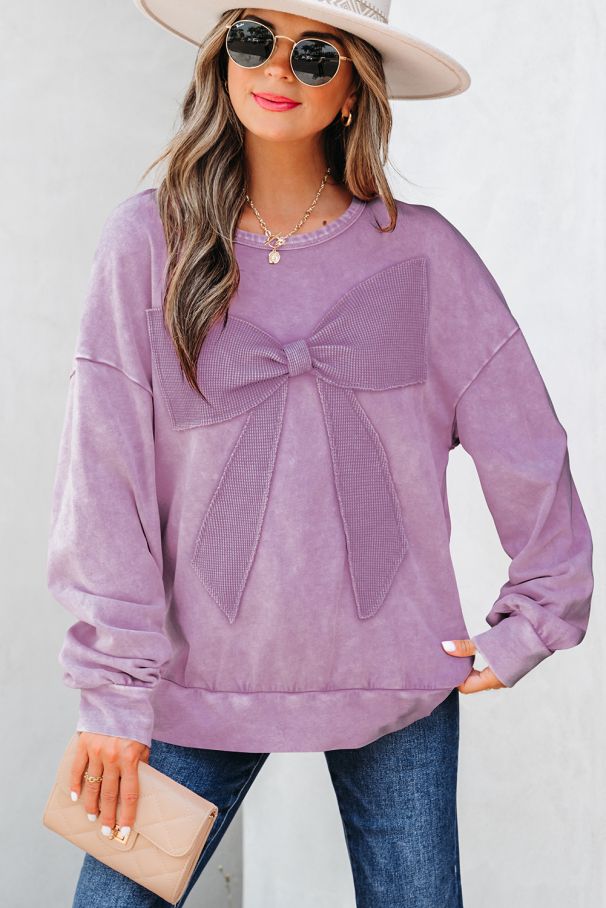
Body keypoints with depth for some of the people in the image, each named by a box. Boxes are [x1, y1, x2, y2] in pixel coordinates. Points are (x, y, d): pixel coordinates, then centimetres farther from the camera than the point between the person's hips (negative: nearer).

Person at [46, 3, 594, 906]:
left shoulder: (420, 251, -2)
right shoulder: (148, 239, -4)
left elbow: (526, 445, 5)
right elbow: (103, 470, -6)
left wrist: (535, 621, 7)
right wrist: (113, 691, -7)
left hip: (398, 682, 1)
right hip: (200, 676, 0)